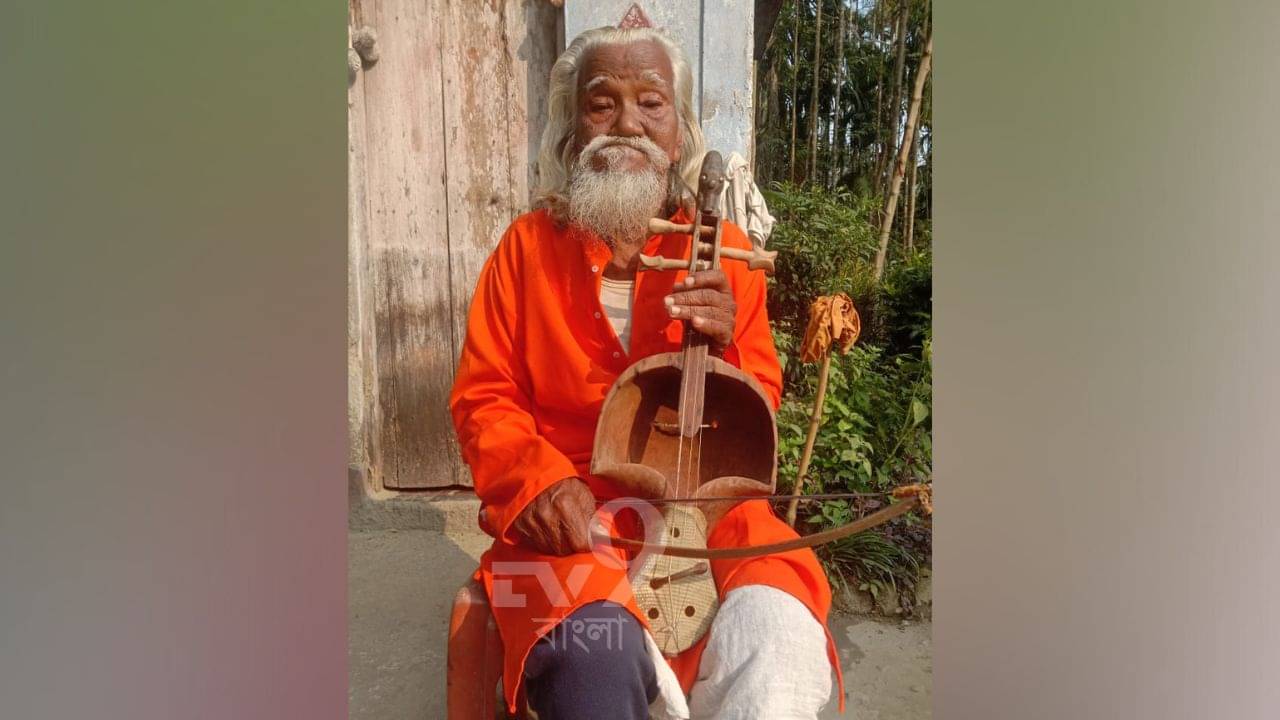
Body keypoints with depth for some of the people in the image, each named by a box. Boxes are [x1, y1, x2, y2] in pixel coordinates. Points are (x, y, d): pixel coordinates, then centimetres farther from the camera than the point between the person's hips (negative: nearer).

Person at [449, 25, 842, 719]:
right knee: (594, 652, -32)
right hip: (568, 512, -1)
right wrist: (539, 479, -14)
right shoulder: (528, 245, 5)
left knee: (779, 631, -26)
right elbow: (482, 397, 6)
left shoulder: (726, 249, 6)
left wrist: (722, 347, -16)